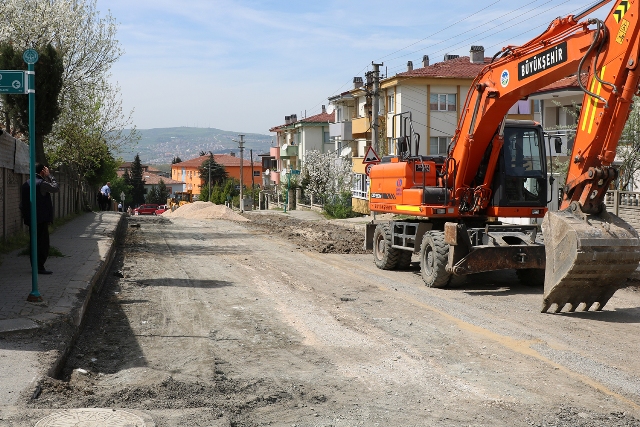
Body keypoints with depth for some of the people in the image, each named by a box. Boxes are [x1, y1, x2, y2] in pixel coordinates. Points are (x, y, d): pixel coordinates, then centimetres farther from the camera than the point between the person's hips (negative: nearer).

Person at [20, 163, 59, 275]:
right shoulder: (41, 183, -15)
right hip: (41, 219, -8)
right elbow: (56, 188, -3)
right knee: (43, 243, -3)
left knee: (34, 242, 13)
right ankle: (40, 267, -5)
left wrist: (25, 215, 20)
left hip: (30, 218, 8)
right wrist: (49, 176, 1)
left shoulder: (26, 184, 10)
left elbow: (22, 203, 13)